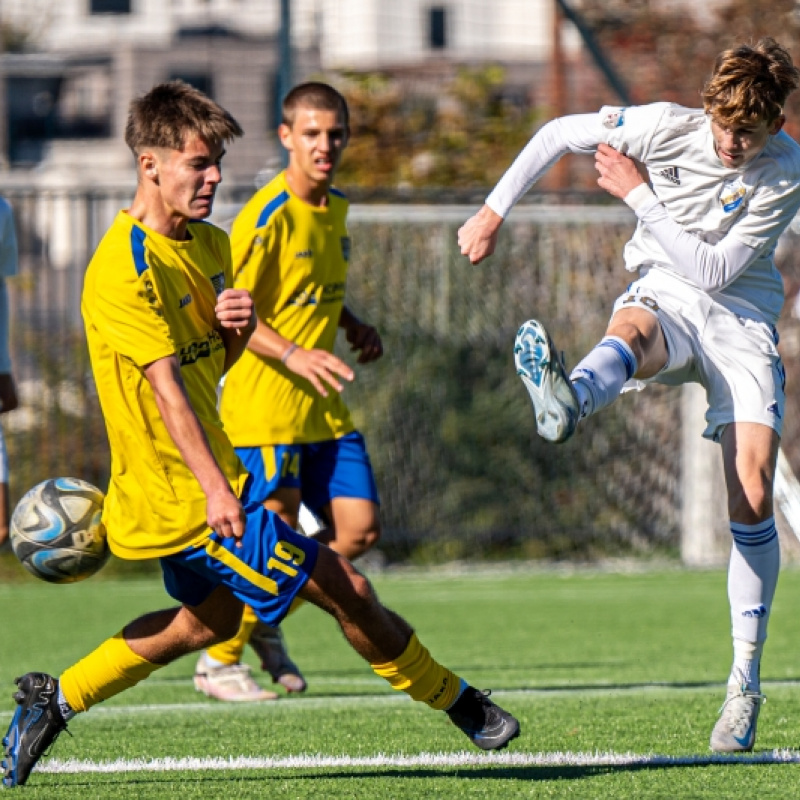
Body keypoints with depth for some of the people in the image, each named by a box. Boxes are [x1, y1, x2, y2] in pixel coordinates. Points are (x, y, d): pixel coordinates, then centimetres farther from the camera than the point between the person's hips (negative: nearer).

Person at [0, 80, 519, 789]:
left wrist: (236, 328, -5)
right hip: (182, 494, -10)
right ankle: (455, 701, 10)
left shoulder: (212, 245, 10)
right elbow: (165, 380, -28)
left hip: (208, 488, 10)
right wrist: (215, 488, -37)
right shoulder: (123, 268, -19)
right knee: (344, 587, -6)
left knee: (208, 619, 26)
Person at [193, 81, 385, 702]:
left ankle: (265, 622, 22)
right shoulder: (268, 217, -16)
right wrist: (293, 354, -29)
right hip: (266, 401, -8)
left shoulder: (336, 208, 10)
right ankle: (220, 661, 13)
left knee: (360, 526, 2)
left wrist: (353, 326, 8)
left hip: (324, 404, 8)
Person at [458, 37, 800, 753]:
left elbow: (714, 271, -18)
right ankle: (566, 401, -80)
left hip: (741, 319, 0)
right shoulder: (668, 128, -10)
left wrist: (640, 196, -19)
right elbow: (560, 133, 5)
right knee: (629, 331, -40)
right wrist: (495, 211, 3)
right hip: (664, 296, 0)